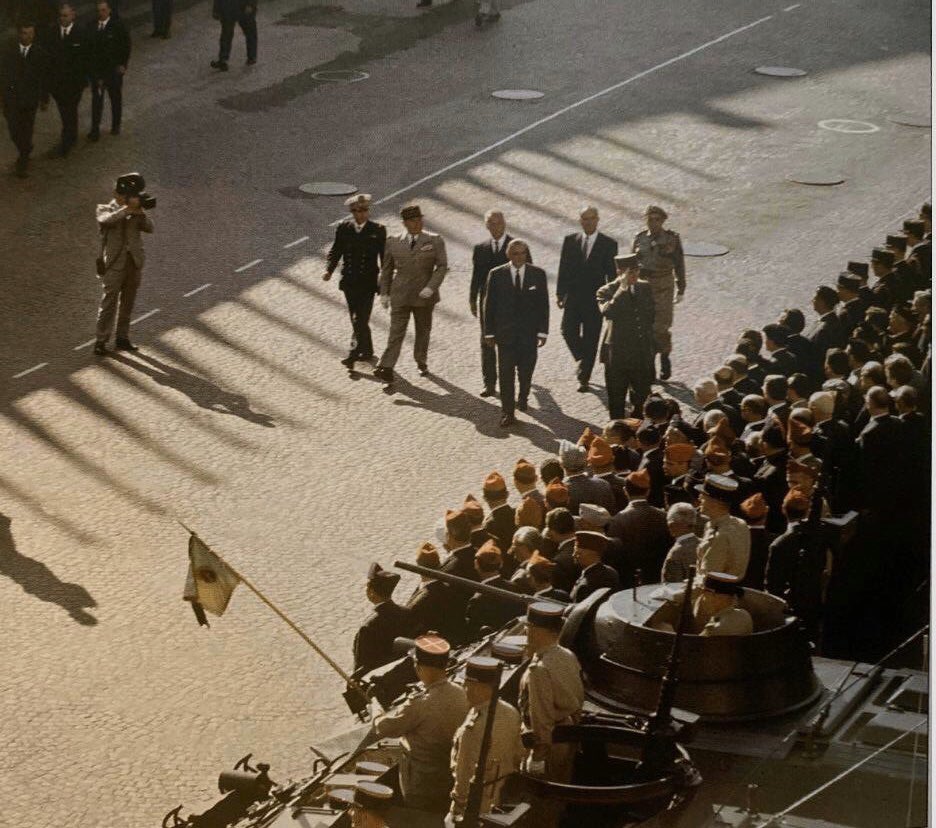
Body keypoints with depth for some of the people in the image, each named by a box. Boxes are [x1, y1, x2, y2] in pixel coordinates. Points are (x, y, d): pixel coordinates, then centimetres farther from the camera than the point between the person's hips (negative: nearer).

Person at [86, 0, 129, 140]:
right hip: (96, 69, 2)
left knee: (116, 97, 12)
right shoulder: (92, 26, 0)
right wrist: (89, 65, 2)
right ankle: (95, 129, 2)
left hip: (114, 70, -2)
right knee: (96, 98, 1)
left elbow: (126, 46, -4)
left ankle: (116, 126, 28)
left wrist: (123, 64, -8)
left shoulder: (118, 26, -9)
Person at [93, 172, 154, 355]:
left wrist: (140, 212, -17)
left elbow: (149, 228, -2)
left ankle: (122, 339, 20)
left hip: (134, 262, 5)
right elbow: (106, 220, -23)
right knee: (109, 302, -7)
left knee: (127, 303, 10)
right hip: (114, 263, -4)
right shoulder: (105, 209, 0)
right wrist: (126, 209, -28)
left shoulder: (136, 212, 11)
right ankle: (100, 341, -4)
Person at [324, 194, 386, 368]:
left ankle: (353, 354, -11)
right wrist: (329, 270, -11)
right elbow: (335, 251, 6)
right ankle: (367, 350, 27)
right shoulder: (343, 229, 3)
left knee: (361, 319, -10)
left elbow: (384, 256, 1)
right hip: (349, 282, 3)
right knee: (357, 319, 12)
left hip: (368, 282, -3)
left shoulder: (378, 231, -3)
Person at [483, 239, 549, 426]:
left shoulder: (538, 274, 1)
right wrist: (489, 332, -1)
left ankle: (522, 397, 39)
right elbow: (489, 305, 2)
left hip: (529, 333, 1)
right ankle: (507, 413, 1)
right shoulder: (497, 275, -1)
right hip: (505, 333, -1)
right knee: (506, 373, -3)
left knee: (526, 371, 9)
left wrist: (543, 331, -2)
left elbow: (543, 304, 2)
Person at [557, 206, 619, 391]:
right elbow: (563, 268, 7)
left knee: (590, 338, 1)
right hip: (573, 297, 2)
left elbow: (612, 273, 1)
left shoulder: (608, 244, -1)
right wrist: (560, 293, 1)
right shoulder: (570, 241, 6)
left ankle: (584, 378, 10)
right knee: (568, 331, -8)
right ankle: (582, 359, 21)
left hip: (595, 298, -2)